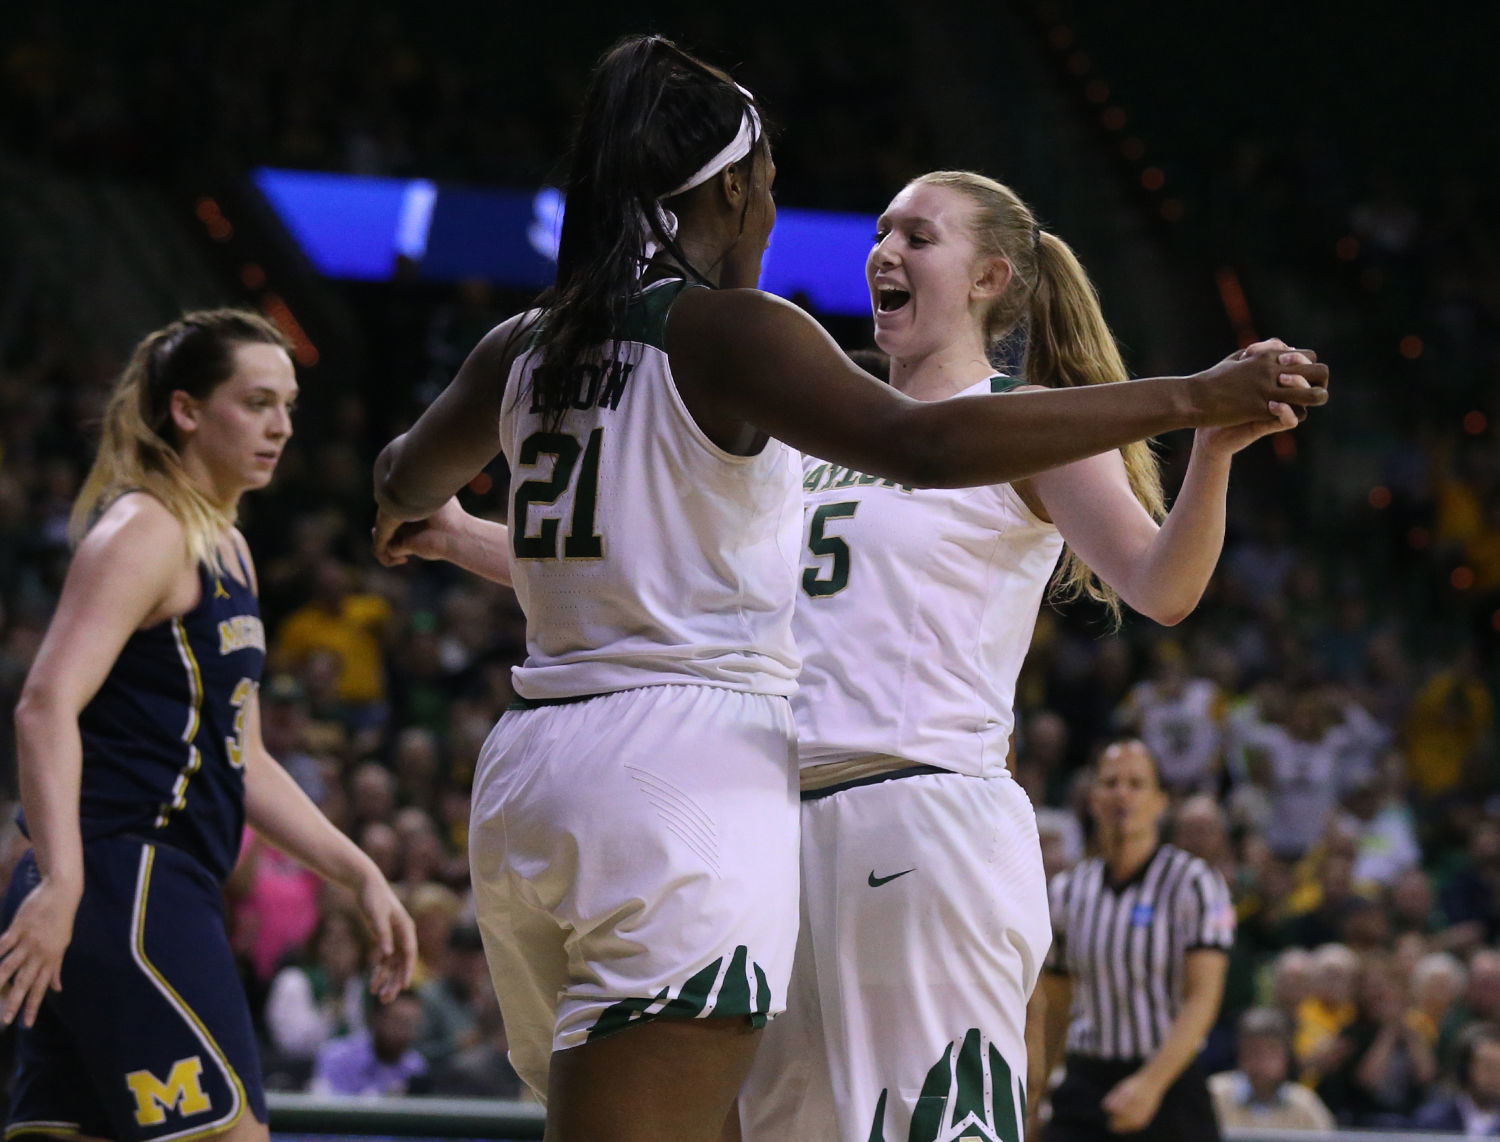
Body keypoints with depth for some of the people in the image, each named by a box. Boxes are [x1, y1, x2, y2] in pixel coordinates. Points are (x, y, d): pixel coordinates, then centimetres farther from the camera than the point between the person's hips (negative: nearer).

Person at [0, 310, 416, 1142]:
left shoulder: (226, 550, 22)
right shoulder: (143, 532, -8)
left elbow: (237, 759, 28)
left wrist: (358, 875, 23)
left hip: (156, 897, 10)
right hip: (126, 883, -10)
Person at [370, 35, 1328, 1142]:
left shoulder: (524, 349, 13)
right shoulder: (728, 331, -8)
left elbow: (405, 480, 33)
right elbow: (925, 444, -22)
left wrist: (423, 514, 58)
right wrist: (1188, 399, -21)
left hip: (531, 773, 8)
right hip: (688, 771, -8)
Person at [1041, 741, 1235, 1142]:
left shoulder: (1195, 884, -4)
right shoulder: (1067, 891, 8)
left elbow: (1202, 999, -13)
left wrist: (1150, 1083, -25)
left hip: (1169, 1090, -3)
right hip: (1084, 1090, 3)